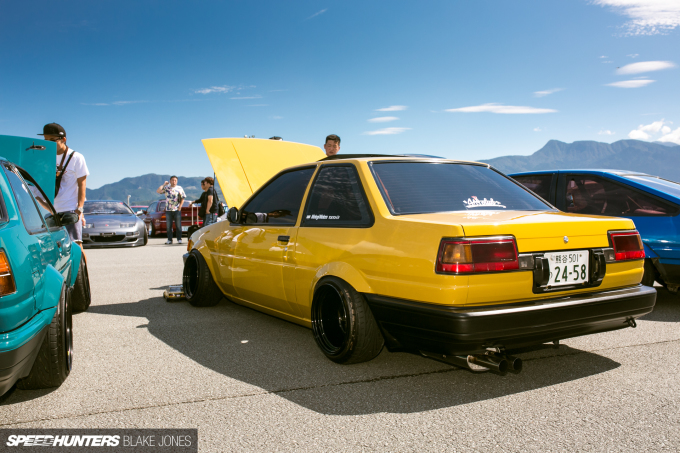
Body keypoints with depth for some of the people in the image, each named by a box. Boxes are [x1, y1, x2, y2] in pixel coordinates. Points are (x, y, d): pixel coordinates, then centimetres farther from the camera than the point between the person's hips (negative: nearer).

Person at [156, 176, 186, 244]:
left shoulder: (180, 188, 5)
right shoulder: (166, 188, 7)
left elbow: (183, 198, 4)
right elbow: (158, 191, -4)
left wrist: (180, 206, -7)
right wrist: (163, 185, -6)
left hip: (177, 210, -1)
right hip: (168, 210, 1)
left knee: (178, 225, 1)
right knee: (168, 226, 4)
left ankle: (179, 239, 8)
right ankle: (169, 240, 11)